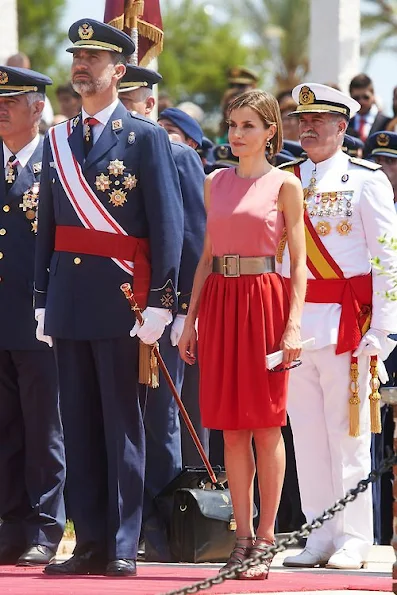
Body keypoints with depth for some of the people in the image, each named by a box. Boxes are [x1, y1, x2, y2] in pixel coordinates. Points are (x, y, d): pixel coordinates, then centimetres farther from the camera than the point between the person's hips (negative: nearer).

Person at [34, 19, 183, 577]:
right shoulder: (57, 141, 13)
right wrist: (43, 301, 11)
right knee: (79, 425, 6)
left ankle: (123, 547, -1)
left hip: (121, 300, -5)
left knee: (123, 425, -2)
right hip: (69, 301, 5)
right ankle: (89, 543, 10)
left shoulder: (146, 138, -2)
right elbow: (47, 226, 16)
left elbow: (168, 226, -5)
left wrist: (159, 302, -11)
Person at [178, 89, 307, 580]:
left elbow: (298, 262, -2)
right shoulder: (215, 183, 13)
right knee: (231, 426, 4)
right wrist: (190, 320, 9)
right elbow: (207, 256, 14)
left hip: (264, 301, -4)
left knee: (266, 425, -2)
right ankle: (243, 537, 9)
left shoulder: (283, 185, 1)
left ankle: (265, 539, 2)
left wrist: (293, 324, -11)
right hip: (220, 301, 4)